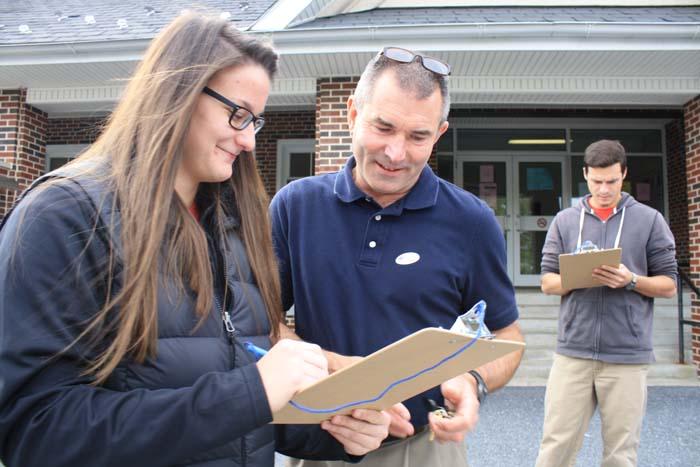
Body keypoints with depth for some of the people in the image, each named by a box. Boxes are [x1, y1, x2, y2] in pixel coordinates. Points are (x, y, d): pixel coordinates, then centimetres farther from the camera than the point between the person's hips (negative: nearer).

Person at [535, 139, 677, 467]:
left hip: (627, 354, -1)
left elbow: (669, 285, 6)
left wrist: (631, 281, -13)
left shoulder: (649, 220, 5)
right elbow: (547, 282, 7)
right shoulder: (565, 221, 8)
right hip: (573, 350, 1)